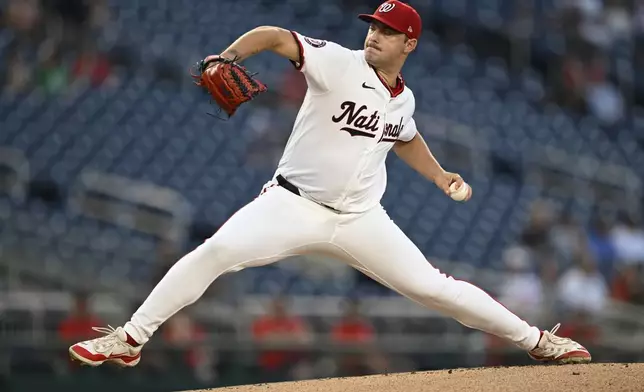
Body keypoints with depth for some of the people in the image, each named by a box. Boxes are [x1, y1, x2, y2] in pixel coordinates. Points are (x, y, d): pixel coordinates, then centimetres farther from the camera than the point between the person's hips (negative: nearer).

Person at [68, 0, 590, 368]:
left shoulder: (403, 100, 6)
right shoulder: (338, 64, -10)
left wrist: (439, 176, 21)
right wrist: (230, 55, -41)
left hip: (360, 220, 3)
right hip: (293, 205, -3)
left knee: (429, 286, -2)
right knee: (216, 252, -23)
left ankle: (535, 341, 14)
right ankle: (130, 340, -16)